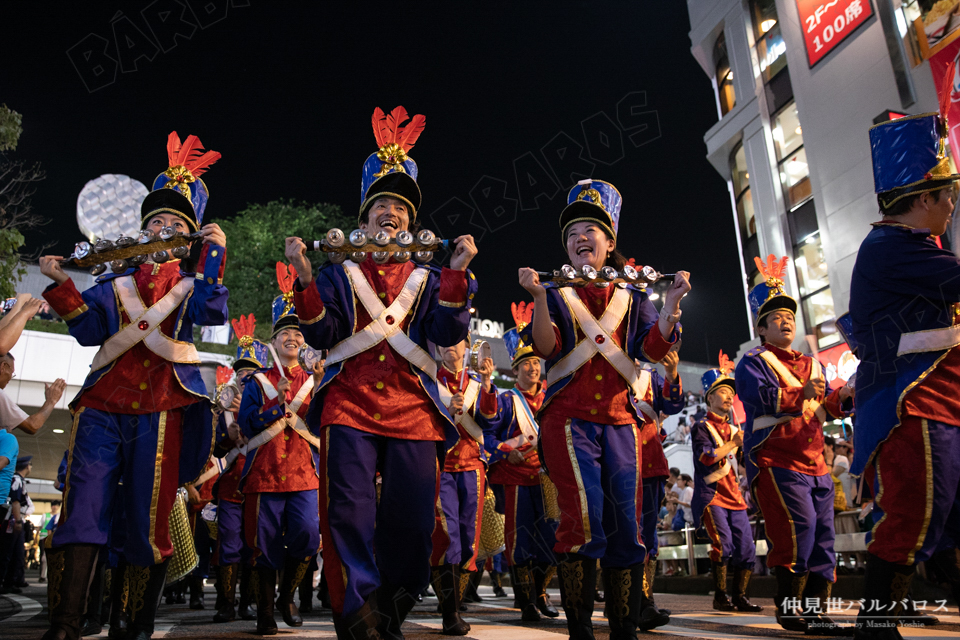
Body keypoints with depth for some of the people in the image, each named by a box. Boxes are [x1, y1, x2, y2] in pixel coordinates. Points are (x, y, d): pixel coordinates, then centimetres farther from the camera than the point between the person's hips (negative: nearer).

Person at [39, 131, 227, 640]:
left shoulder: (195, 279, 14)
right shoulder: (116, 279, 19)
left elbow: (212, 314, -8)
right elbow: (91, 331, 8)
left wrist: (215, 254, -9)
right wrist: (62, 286, -3)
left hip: (160, 411, -2)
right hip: (103, 405, 2)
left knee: (149, 521, 0)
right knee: (82, 512, -7)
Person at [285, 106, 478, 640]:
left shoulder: (429, 279, 18)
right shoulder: (339, 273, 16)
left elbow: (448, 334, 1)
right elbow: (321, 335, 3)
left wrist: (458, 273, -10)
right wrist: (306, 279, -10)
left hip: (413, 410, 1)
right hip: (350, 407, -1)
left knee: (411, 524, 0)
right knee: (350, 516, -9)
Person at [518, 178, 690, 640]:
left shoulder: (632, 295, 16)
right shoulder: (557, 292, 10)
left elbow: (652, 348, 3)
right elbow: (546, 348, -6)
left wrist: (671, 304, -12)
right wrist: (538, 299, -20)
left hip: (619, 418, 3)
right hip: (569, 416, -3)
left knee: (626, 522, 1)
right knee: (584, 515, -16)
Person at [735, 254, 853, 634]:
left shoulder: (812, 365, 24)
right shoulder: (753, 362, 2)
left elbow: (823, 411, 19)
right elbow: (761, 399, -15)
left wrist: (842, 397, 0)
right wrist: (801, 393, -25)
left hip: (814, 462, 7)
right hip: (776, 460, -7)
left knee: (823, 535, 4)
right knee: (798, 527, -17)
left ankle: (815, 612, 12)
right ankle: (789, 608, -5)